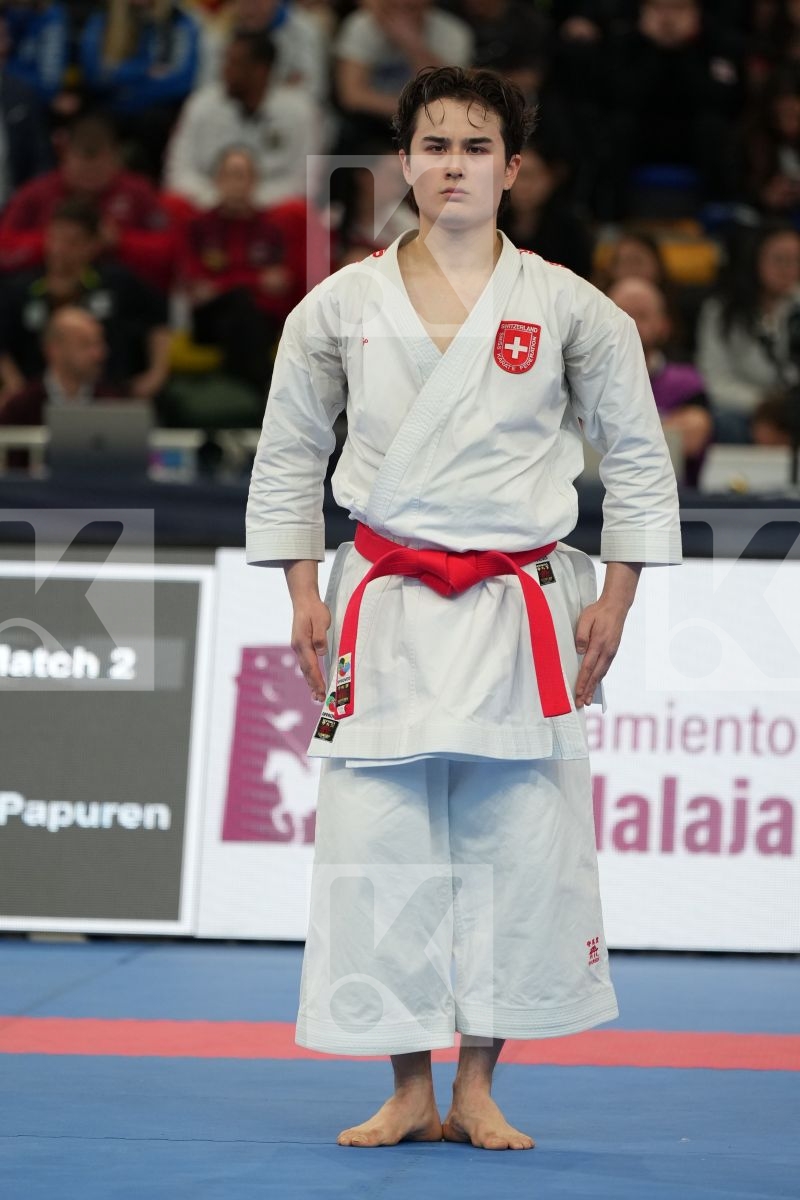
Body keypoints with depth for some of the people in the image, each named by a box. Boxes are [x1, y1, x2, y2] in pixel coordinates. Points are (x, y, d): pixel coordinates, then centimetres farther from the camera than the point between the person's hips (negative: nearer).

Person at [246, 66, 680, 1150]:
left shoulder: (568, 309, 1)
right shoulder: (341, 307, 4)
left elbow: (638, 452, 8)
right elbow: (288, 455, 12)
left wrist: (614, 599, 3)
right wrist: (305, 597, 5)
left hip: (520, 609, 0)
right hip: (386, 609, 1)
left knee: (519, 847, 0)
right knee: (380, 850, -1)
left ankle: (479, 1088, 12)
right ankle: (409, 1093, 10)